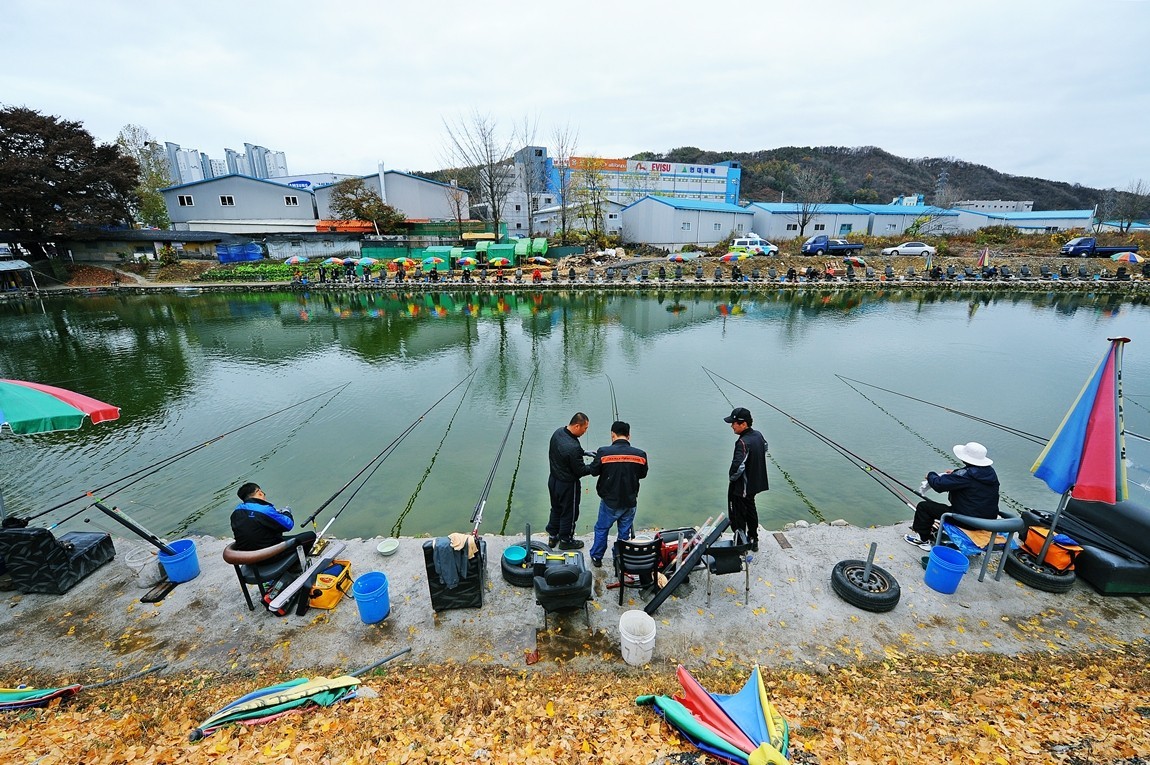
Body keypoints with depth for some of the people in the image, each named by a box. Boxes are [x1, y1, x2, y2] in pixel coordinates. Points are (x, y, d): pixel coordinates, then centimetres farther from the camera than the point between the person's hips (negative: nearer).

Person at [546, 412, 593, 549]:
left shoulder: (558, 432, -8)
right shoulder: (573, 447, -35)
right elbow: (581, 470, -23)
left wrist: (584, 452, 5)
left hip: (553, 480, 8)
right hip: (567, 485, -8)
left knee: (556, 508, 26)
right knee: (569, 512, 15)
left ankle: (552, 536, 42)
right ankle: (565, 540, 34)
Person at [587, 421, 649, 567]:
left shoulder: (604, 452, -20)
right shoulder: (640, 454, -12)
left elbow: (594, 471, -6)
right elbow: (643, 474, 4)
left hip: (610, 501, -1)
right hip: (630, 502, 2)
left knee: (601, 529, 20)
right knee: (625, 532, 19)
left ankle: (596, 558, 34)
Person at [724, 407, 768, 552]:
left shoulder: (743, 443, -30)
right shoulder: (758, 435, -2)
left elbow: (738, 466, -37)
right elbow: (765, 448, 20)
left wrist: (731, 478, -16)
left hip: (741, 487, -9)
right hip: (755, 483, 9)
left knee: (738, 517, 7)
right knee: (750, 510, 26)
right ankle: (753, 541, 41)